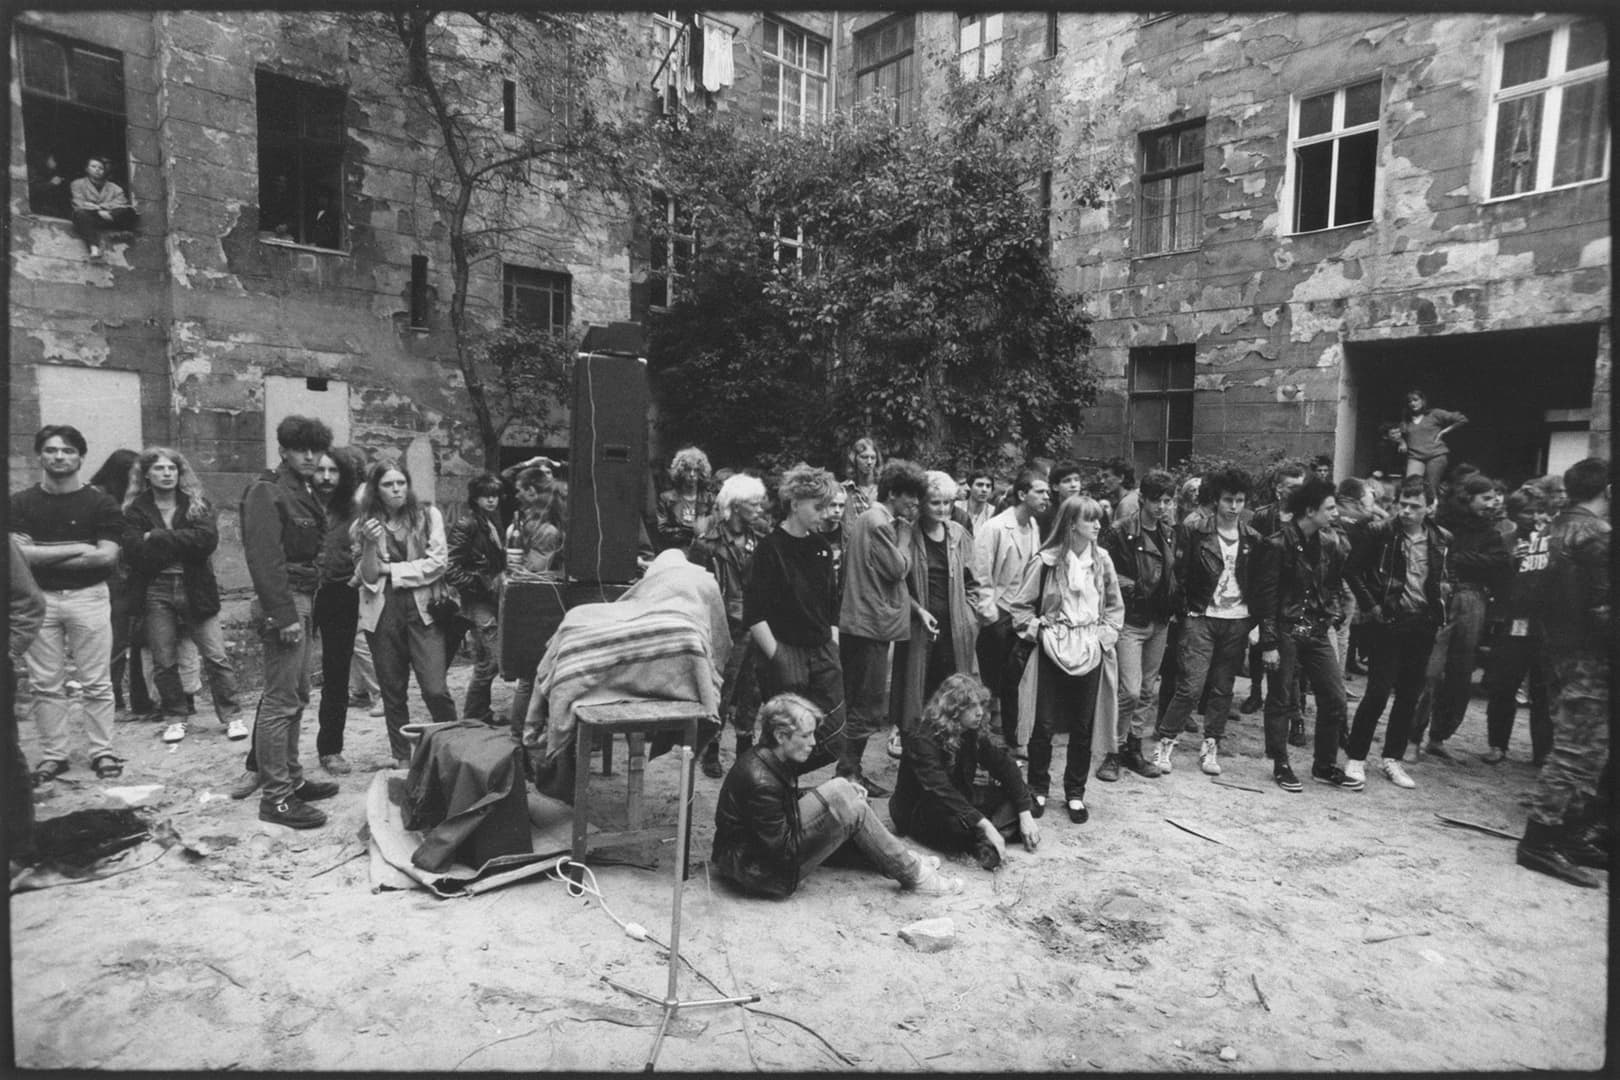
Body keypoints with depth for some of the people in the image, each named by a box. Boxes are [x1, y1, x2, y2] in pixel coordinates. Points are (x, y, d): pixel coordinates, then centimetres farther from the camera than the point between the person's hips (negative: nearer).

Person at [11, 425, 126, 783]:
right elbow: (21, 553, -6)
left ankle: (102, 752, 11)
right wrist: (77, 548, -11)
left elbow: (108, 556, -10)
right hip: (39, 598, 2)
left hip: (88, 596, -2)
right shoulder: (21, 503, 5)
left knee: (96, 682, 2)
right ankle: (52, 755, 17)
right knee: (46, 684, 7)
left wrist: (42, 555, -10)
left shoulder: (100, 502, -1)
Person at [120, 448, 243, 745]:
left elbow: (208, 539, -13)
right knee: (164, 661, 7)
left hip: (195, 589, -1)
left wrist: (159, 538, -12)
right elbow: (135, 553, -10)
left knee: (216, 656, -1)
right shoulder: (136, 510, 4)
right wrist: (182, 544, -14)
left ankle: (232, 715, 8)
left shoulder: (197, 503, 4)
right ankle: (175, 718, 22)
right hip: (155, 592, 1)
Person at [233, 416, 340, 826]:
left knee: (296, 696, 16)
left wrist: (302, 608, 11)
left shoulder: (304, 493, 16)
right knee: (282, 700, -6)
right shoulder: (267, 491, -11)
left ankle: (290, 778, 27)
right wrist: (284, 615, -22)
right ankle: (275, 797, 2)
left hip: (301, 600, 10)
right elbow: (264, 557, -19)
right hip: (282, 603, -10)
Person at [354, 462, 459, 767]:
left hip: (422, 608, -2)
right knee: (392, 692, 9)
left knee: (435, 690, -9)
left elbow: (436, 563, -5)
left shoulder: (428, 515, 2)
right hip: (382, 613, 2)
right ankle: (402, 758, 22)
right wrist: (370, 545, -16)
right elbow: (367, 578, 0)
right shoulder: (364, 524, 5)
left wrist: (389, 569, -4)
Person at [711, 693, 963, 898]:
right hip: (757, 870, -10)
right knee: (839, 798, -21)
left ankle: (901, 859, 7)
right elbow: (783, 849, -24)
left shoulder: (769, 758, 0)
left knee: (840, 790, 2)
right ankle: (912, 875, -7)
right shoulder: (760, 781, -28)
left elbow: (788, 801, 14)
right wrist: (835, 796, -15)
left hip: (769, 844, 10)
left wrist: (843, 793, 1)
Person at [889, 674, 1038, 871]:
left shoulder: (972, 733, -5)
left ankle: (986, 843, -29)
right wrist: (985, 825, -44)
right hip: (918, 813, -7)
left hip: (961, 798, 8)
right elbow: (942, 791, -37)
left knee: (1021, 793, -9)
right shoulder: (922, 740, -27)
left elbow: (1004, 764, -7)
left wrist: (1025, 814, -17)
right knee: (956, 820, -41)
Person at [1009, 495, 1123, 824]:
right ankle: (1038, 790, 20)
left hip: (1090, 652, 3)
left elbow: (1115, 606, 13)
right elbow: (1021, 606, -1)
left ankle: (1075, 793, 24)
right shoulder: (1045, 561, -9)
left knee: (1083, 728, 9)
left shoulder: (1102, 560, 3)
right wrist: (1040, 633, -8)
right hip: (1052, 652, -3)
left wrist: (1106, 635, 2)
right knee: (1044, 725, 3)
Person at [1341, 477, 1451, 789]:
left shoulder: (1442, 540, 5)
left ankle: (1393, 760, 20)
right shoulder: (1379, 533, -7)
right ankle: (1356, 758, 5)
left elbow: (1447, 576, 21)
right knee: (1378, 691, -6)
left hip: (1423, 625, 4)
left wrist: (1441, 594, 3)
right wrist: (1371, 605, -6)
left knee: (1409, 696, 9)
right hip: (1387, 622, -4)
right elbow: (1352, 570, -3)